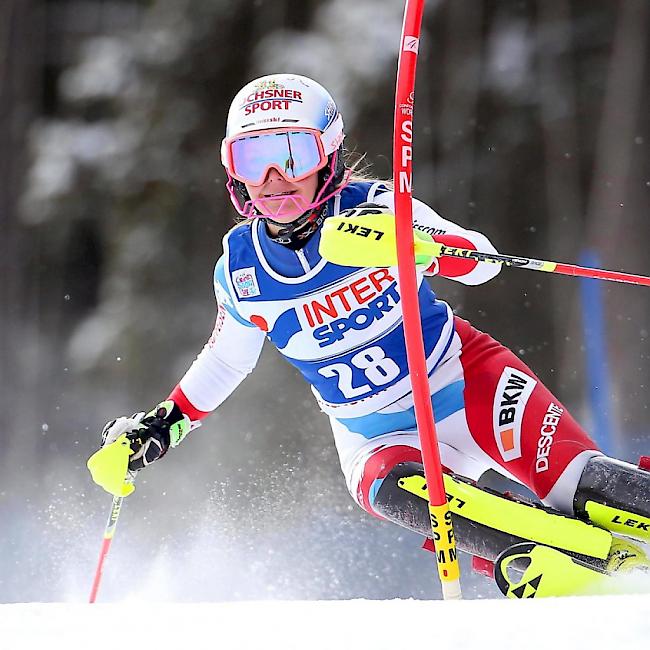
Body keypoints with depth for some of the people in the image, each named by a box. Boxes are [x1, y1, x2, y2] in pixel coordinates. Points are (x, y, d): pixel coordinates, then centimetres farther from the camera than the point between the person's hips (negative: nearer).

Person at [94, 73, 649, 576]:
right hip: (379, 440, 1)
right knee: (394, 490, -34)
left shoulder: (372, 210, -15)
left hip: (464, 380, -1)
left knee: (577, 483, -26)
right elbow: (226, 358, 15)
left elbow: (479, 261, -25)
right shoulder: (241, 270, -5)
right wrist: (161, 426, 9)